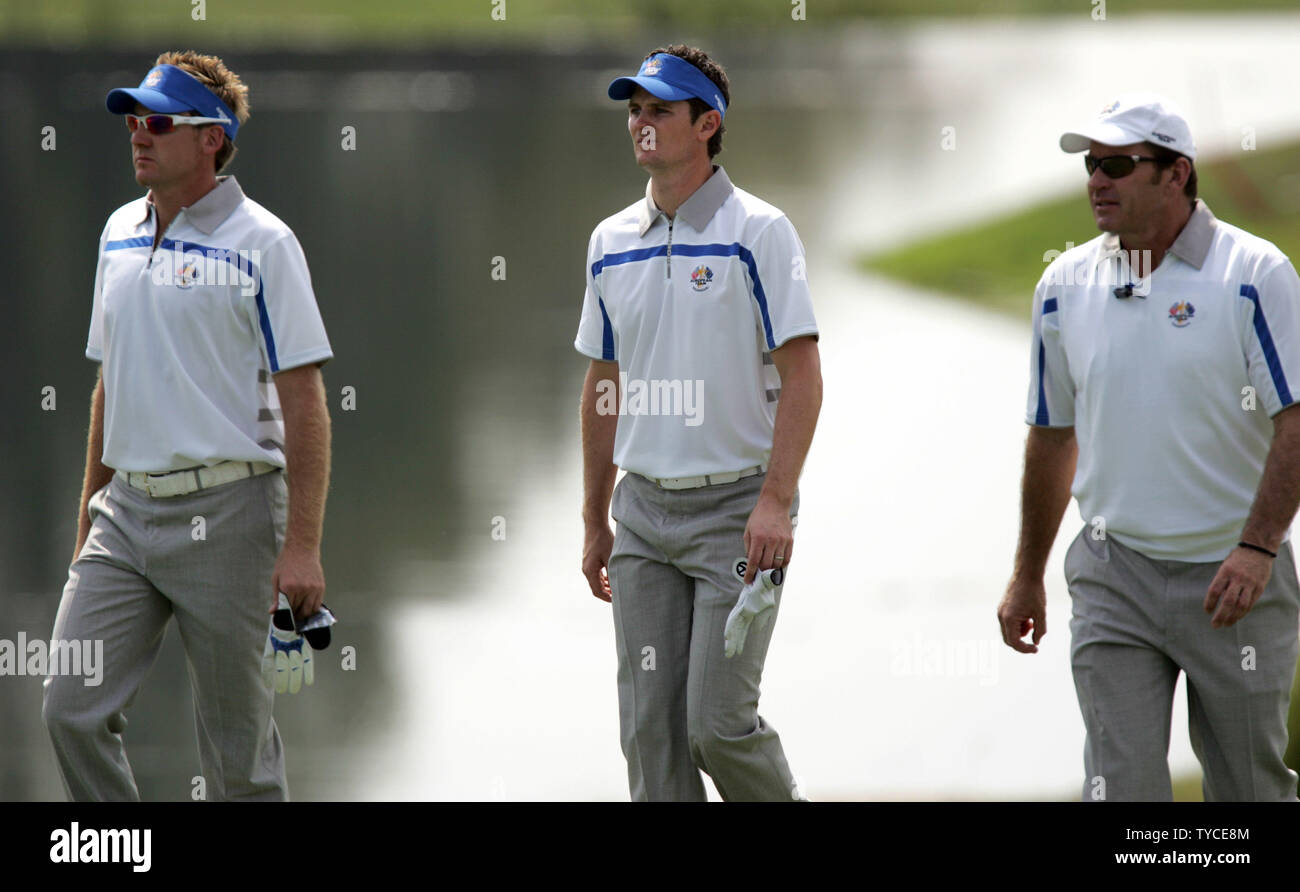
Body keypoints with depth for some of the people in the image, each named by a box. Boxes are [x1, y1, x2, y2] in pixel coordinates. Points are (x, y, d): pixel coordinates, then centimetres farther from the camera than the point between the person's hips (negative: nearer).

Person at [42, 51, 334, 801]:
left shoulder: (261, 244, -7)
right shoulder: (121, 234, 13)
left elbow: (304, 404, -11)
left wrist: (303, 545, -17)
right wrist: (89, 514, 20)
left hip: (226, 512, -6)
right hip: (128, 508, 6)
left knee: (238, 743, 0)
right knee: (73, 708, -4)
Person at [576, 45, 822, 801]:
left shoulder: (757, 232, -6)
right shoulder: (613, 242, 11)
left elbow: (802, 376, -11)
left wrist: (776, 501, -20)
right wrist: (595, 522, 17)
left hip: (736, 505, -6)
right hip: (644, 509, 6)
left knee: (719, 722, -11)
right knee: (651, 727, 2)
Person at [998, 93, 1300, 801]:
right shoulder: (1065, 285, 5)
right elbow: (1052, 435, 16)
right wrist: (1027, 574, 19)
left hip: (1231, 580, -3)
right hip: (1114, 578, 3)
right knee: (1120, 784, -7)